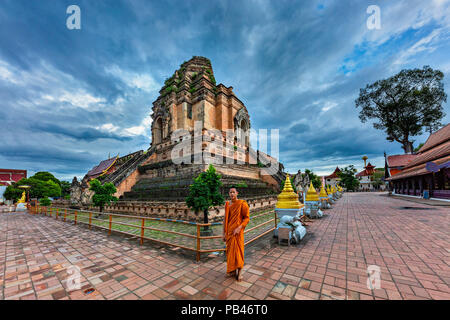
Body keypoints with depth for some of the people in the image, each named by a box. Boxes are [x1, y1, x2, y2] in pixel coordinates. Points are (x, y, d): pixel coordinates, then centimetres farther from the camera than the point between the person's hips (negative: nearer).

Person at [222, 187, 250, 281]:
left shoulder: (242, 203, -11)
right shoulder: (227, 204, 5)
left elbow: (247, 217, -10)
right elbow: (225, 219, 9)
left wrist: (239, 228, -21)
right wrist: (224, 233, 9)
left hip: (237, 231, -5)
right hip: (229, 231, 5)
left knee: (238, 250, 5)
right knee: (230, 250, 14)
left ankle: (239, 272, 24)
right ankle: (233, 270, 32)